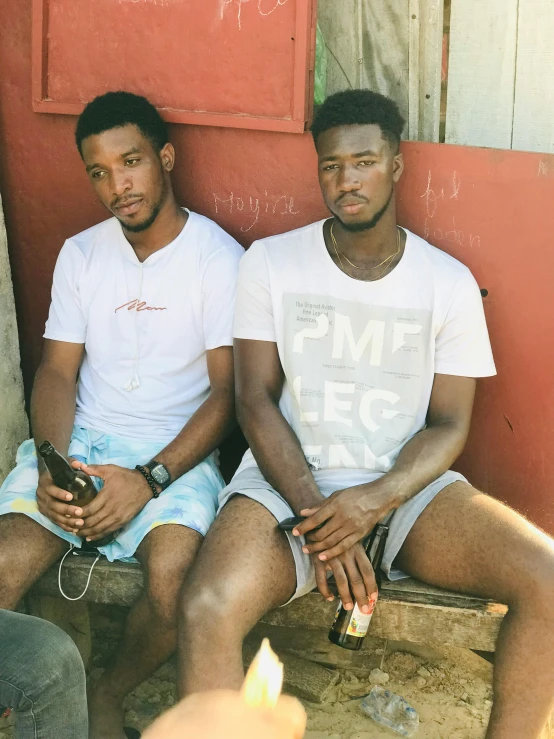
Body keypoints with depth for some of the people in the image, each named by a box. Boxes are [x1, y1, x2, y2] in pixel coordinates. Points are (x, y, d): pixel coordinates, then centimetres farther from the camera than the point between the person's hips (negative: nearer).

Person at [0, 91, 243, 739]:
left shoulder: (220, 260, -4)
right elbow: (57, 371, 8)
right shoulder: (81, 254, 11)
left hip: (175, 454, -3)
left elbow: (227, 390, -7)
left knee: (173, 582, -30)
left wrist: (148, 480, -19)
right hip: (77, 441, 3)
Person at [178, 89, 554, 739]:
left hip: (405, 485, 2)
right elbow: (256, 401, -2)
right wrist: (316, 513, -16)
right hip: (287, 481, -1)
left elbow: (448, 426, 2)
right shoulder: (270, 263, 1)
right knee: (205, 610, -32)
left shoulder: (449, 282, 4)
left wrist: (375, 501, -18)